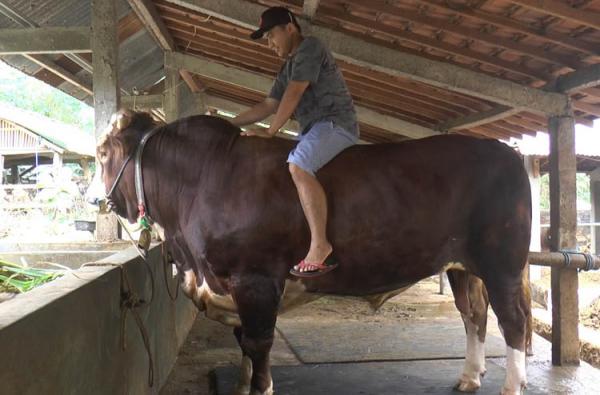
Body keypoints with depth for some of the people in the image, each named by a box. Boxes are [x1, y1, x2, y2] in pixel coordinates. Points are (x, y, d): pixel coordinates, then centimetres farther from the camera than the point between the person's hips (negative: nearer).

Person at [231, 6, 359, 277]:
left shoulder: (310, 47, -5)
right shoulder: (287, 69, 23)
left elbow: (293, 94, -14)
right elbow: (269, 105, 22)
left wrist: (270, 132, -13)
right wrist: (230, 125, 17)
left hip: (336, 123, -10)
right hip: (314, 129, 10)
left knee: (298, 166, -34)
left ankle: (320, 245, -35)